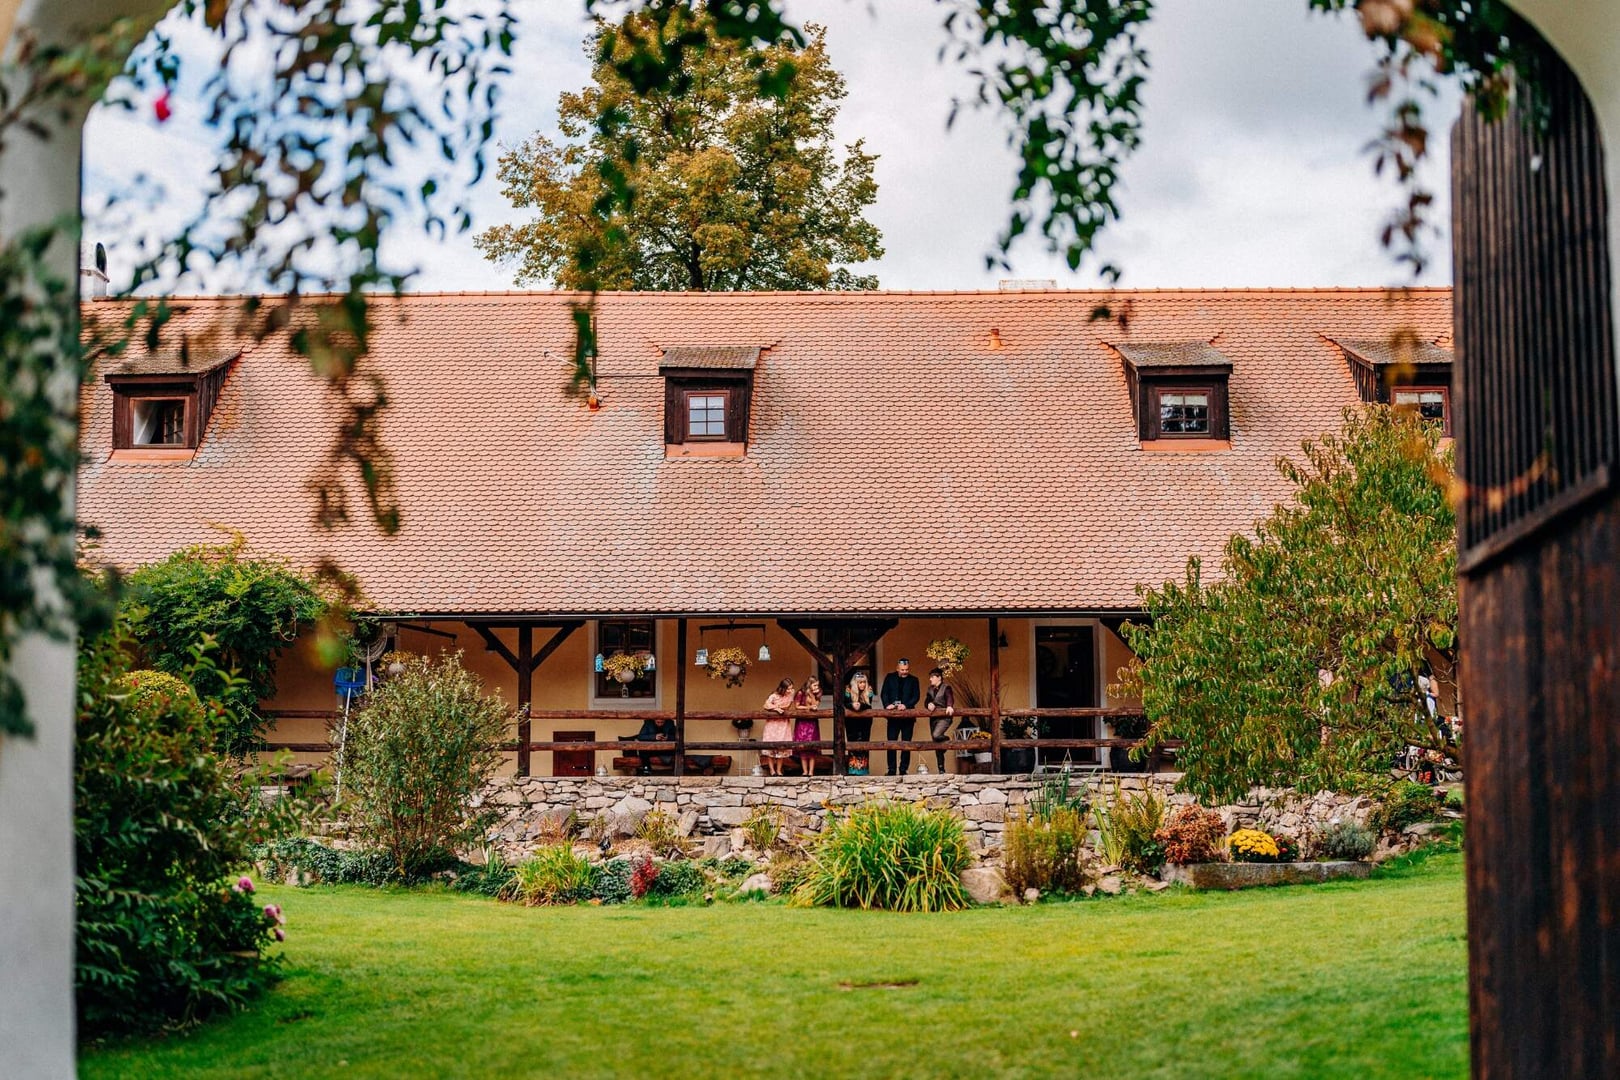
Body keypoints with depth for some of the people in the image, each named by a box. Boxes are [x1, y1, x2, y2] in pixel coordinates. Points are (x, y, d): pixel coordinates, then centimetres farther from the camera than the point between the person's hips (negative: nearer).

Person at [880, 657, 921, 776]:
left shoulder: (913, 680, 6)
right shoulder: (890, 678, 8)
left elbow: (916, 696, 0)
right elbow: (884, 693, 3)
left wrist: (906, 705, -16)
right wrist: (887, 704, -16)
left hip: (908, 715, 0)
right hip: (893, 715, 0)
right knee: (891, 742, -1)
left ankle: (904, 770, 7)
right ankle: (891, 770, 3)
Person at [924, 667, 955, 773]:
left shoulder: (946, 688, -5)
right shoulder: (930, 689, 14)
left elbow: (950, 698, -22)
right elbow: (926, 701, 7)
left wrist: (949, 706, -43)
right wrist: (929, 704, -17)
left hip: (944, 717, -7)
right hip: (933, 718, 7)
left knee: (936, 735, -31)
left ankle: (947, 739, 4)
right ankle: (941, 769, 13)